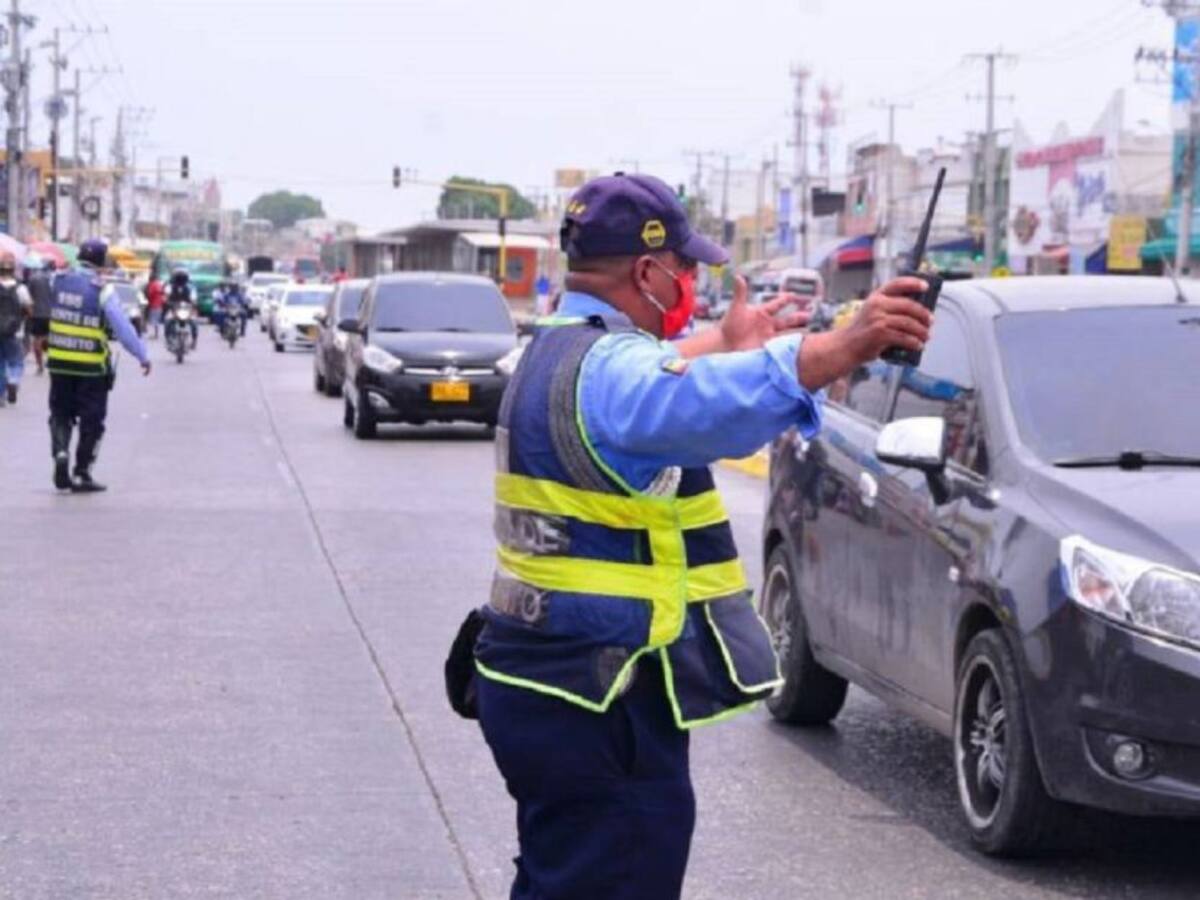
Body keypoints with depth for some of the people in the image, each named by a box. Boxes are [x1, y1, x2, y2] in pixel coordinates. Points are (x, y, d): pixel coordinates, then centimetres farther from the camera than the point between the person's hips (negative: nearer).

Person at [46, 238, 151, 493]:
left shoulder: (59, 281, -2)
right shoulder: (104, 292, -14)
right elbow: (123, 329, -13)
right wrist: (143, 356, -4)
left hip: (59, 363, 4)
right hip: (92, 367, -4)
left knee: (61, 414, 17)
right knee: (91, 421, 8)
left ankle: (60, 451, -8)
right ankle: (81, 474, 10)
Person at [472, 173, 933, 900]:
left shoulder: (561, 351, 14)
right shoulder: (605, 369, -20)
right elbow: (706, 403, -43)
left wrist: (728, 342, 48)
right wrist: (848, 347, -54)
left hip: (545, 685, 11)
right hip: (598, 707, -11)